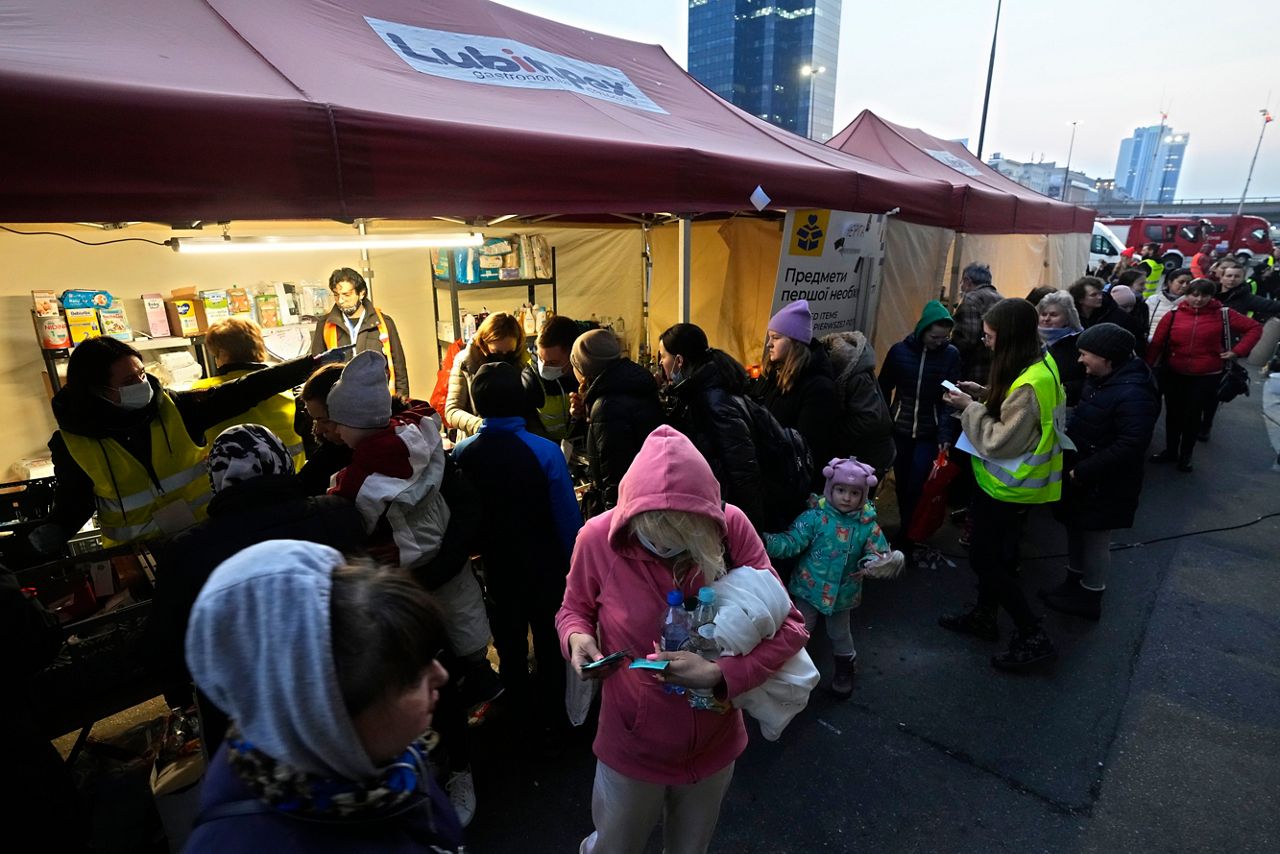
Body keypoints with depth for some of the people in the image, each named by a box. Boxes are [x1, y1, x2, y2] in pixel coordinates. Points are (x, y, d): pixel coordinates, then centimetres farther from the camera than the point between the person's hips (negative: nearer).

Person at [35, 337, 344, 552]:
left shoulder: (176, 408, -11)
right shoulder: (72, 444, -10)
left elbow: (244, 390, -14)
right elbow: (74, 501, 3)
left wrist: (314, 362, -17)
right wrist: (54, 532, -19)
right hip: (133, 551, 0)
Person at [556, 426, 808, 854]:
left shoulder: (731, 527, -21)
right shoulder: (598, 537, -22)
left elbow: (789, 626, -16)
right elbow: (574, 609, -2)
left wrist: (719, 674, -28)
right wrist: (576, 637, -24)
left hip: (714, 744, 2)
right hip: (632, 747, -1)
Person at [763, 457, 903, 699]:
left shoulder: (867, 525, -10)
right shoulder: (815, 516, -17)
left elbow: (878, 553, -6)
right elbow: (791, 542, -20)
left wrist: (874, 563, -30)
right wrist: (766, 542, -37)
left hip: (842, 593, 2)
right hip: (809, 588, -2)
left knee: (839, 634, 24)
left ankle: (845, 670, 51)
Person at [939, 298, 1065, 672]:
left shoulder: (1029, 384, -29)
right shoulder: (1041, 362, 2)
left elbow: (1000, 441, -26)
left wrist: (970, 408, -16)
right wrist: (985, 394, 0)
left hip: (1010, 486, -10)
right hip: (1013, 482, 10)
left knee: (984, 557, 2)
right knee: (996, 550, 22)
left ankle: (1033, 637, 13)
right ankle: (984, 616, 39)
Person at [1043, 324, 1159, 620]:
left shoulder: (1134, 394, -26)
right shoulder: (1100, 380, 5)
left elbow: (1130, 446, -30)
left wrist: (1081, 472, -25)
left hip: (1103, 486, -9)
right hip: (1079, 477, 9)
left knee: (1096, 541, 8)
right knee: (1076, 530, 21)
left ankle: (1090, 598, 26)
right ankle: (1074, 583, 39)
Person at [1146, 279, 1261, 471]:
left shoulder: (1223, 314, -4)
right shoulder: (1173, 315, -5)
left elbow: (1255, 328, 4)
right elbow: (1156, 343, -8)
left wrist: (1237, 351, -6)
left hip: (1206, 376, -1)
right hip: (1173, 374, 1)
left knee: (1193, 414, 7)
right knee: (1173, 413, 12)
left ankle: (1186, 455, 24)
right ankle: (1170, 450, 28)